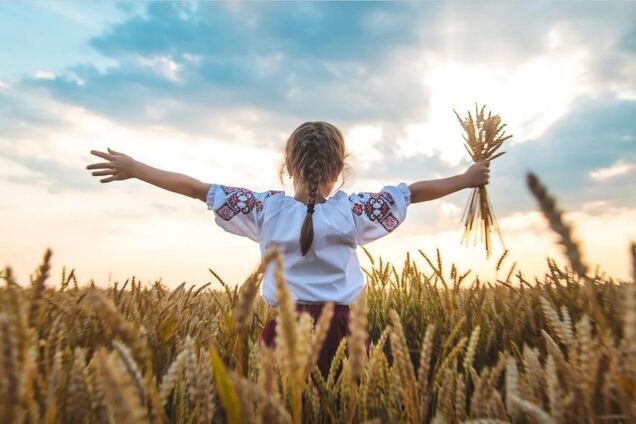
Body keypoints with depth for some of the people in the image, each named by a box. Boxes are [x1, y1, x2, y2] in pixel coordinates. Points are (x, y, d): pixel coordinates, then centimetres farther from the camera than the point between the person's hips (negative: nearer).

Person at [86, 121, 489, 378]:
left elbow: (197, 188, 4)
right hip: (339, 328, 0)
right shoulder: (352, 211, -2)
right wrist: (466, 179, 20)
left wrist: (134, 168, 14)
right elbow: (414, 191, 6)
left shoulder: (267, 209, -1)